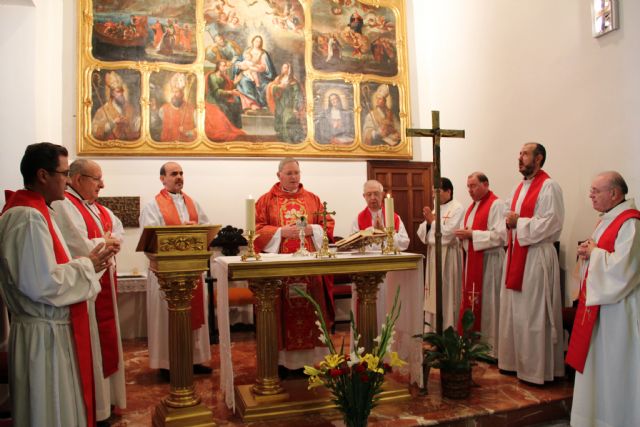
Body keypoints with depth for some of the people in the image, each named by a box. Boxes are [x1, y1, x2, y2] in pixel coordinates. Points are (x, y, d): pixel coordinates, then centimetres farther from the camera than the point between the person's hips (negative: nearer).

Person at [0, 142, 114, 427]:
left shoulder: (33, 211, 11)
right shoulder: (28, 216, -21)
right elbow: (43, 284, -27)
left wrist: (87, 263, 5)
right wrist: (87, 265, -13)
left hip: (50, 329, 10)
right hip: (44, 335, -10)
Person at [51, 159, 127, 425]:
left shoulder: (96, 207, 13)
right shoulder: (62, 206, -17)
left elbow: (118, 228, 12)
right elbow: (80, 248, -25)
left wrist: (108, 242, -8)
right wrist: (105, 243, -7)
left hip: (103, 285, 9)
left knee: (105, 339, 16)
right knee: (91, 346, 0)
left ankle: (106, 396, 30)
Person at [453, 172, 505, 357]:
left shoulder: (496, 205, -11)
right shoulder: (472, 206, 17)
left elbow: (500, 235, -20)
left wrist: (471, 234, -18)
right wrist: (462, 234, 1)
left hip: (488, 260, -8)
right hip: (471, 259, 9)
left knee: (487, 304, -2)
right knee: (470, 301, 11)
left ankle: (490, 347, 9)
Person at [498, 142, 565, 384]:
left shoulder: (549, 187, -10)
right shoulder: (519, 188, 17)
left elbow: (551, 223, -18)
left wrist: (519, 222, -13)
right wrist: (509, 222, 2)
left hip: (537, 257, -9)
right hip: (515, 254, 9)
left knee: (533, 314, -2)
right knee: (513, 311, 13)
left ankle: (536, 368, 10)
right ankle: (515, 361, 24)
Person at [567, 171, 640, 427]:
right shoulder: (608, 219, 12)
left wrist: (594, 252, -12)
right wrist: (588, 253, 1)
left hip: (618, 307, -10)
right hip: (599, 302, 10)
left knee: (613, 366, 3)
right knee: (596, 361, 16)